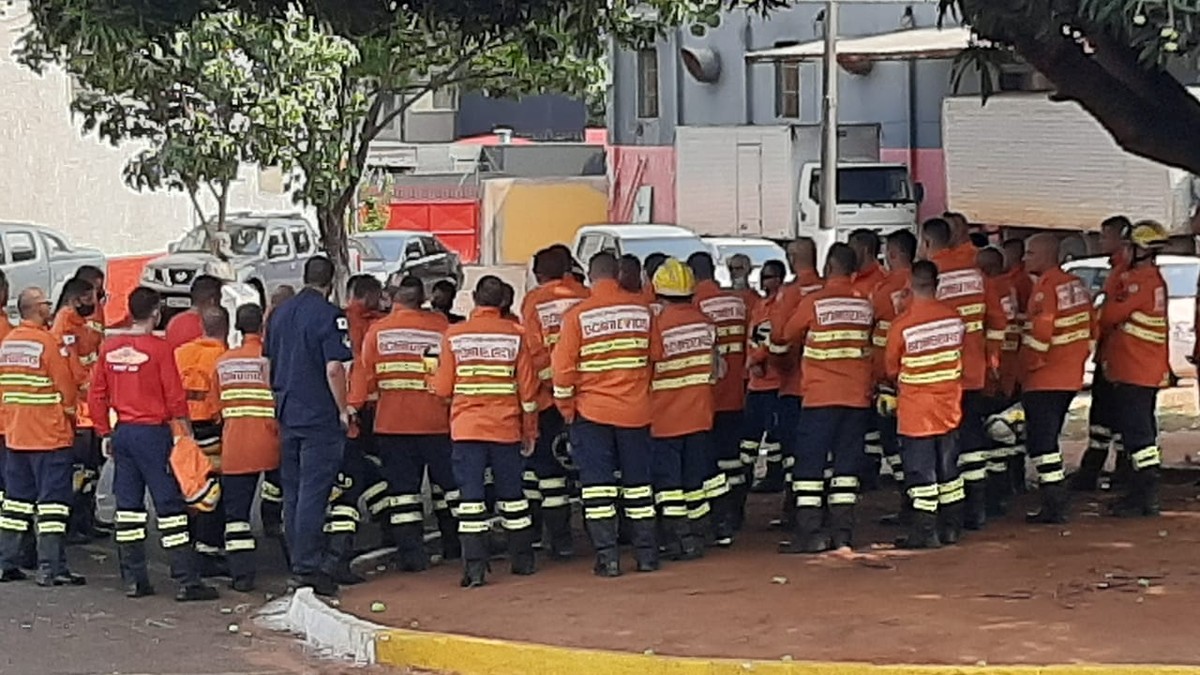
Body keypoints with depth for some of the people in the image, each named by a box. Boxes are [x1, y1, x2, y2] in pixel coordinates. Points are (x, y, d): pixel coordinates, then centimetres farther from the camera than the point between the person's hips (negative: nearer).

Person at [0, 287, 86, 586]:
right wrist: (70, 419, 6)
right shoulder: (49, 343, -14)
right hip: (50, 436, -7)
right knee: (52, 502, -3)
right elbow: (67, 390, -11)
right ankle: (50, 569, -4)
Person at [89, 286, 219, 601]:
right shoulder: (159, 348, -12)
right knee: (170, 505, -3)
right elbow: (175, 398, -11)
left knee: (128, 506, 11)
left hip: (122, 433, 6)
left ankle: (133, 580, 13)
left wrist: (106, 433, 18)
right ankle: (187, 582, -4)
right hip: (153, 433, -6)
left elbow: (96, 395, 9)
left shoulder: (109, 347, 5)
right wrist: (186, 434, -1)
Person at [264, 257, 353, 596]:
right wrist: (343, 410, -9)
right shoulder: (329, 315, -11)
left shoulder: (280, 314, 11)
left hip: (286, 415, 7)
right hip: (320, 416, -7)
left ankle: (298, 565, 18)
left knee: (292, 492, 12)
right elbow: (334, 368, -19)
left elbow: (268, 362, 16)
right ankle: (309, 568, -8)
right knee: (313, 492, -6)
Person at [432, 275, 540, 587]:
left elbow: (442, 389, -1)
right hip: (506, 429, 1)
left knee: (471, 497, -1)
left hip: (466, 429, -1)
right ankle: (523, 560, 22)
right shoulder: (515, 335, -1)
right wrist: (530, 431, 9)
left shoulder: (454, 335, -2)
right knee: (512, 495, 13)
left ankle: (475, 567, -8)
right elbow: (528, 387, 1)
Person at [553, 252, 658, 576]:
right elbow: (655, 358, 3)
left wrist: (566, 407, 5)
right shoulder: (642, 309, -2)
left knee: (598, 485, 2)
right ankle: (647, 553, 14)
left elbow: (563, 366, -8)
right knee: (638, 483, 12)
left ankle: (607, 556, -2)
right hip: (635, 411, 3)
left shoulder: (577, 315, -9)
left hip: (592, 412, -2)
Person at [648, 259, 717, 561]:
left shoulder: (658, 326, -15)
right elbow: (714, 368, 9)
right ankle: (695, 539, 16)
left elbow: (649, 372, -11)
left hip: (665, 418, -5)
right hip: (699, 414, 5)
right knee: (696, 477, 12)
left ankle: (676, 541, 0)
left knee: (668, 478, 2)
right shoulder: (706, 323, 0)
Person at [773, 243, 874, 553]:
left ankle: (808, 533, -4)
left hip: (821, 396, -4)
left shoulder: (814, 302, -8)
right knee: (847, 463, 9)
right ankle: (842, 531, 8)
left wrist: (772, 334, 26)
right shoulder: (865, 304, 4)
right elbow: (868, 341, 12)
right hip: (857, 395, 4)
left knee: (810, 463, 1)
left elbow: (787, 334, 6)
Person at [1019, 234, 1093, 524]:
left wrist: (1028, 367, -11)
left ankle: (1053, 507, -4)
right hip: (1071, 377, 9)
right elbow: (1090, 329, 15)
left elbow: (1040, 334, -23)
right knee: (1048, 438, 17)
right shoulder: (1076, 285, 10)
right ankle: (1057, 503, 20)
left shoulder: (1045, 287, -16)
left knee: (1040, 440, -3)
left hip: (1044, 380, -9)